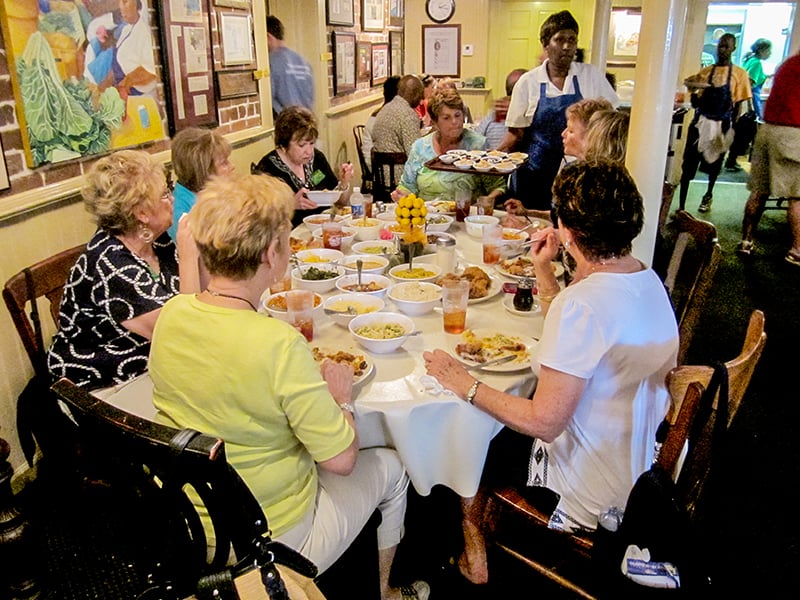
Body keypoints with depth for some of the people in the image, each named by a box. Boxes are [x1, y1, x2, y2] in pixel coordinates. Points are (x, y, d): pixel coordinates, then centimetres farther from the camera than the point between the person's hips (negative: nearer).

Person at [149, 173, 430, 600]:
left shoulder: (171, 314, -11)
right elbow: (342, 459, -23)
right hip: (270, 541, -6)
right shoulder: (279, 344, -31)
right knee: (389, 468, 16)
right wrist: (341, 397, -6)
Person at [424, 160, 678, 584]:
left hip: (589, 491, -8)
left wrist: (466, 386, -19)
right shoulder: (648, 280, -2)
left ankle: (473, 551, 35)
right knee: (498, 427, 23)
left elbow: (544, 421, -29)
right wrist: (543, 272, 8)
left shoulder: (585, 302, -32)